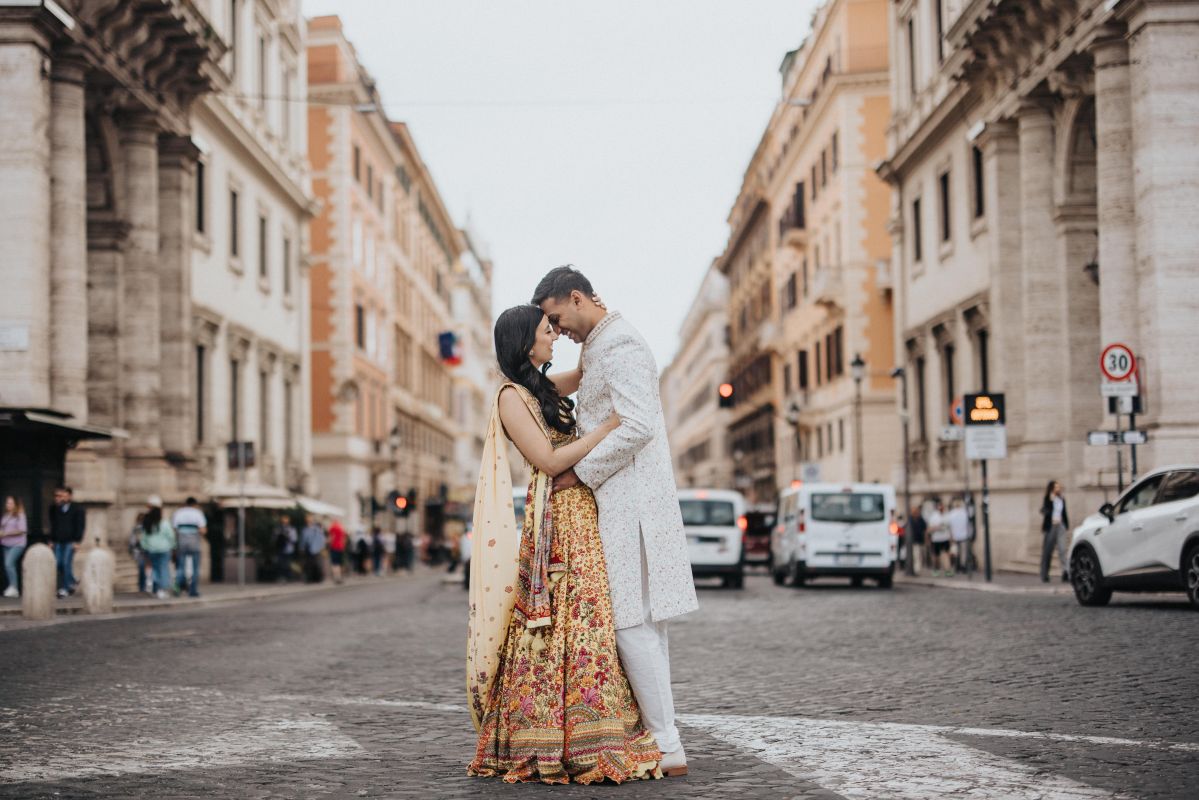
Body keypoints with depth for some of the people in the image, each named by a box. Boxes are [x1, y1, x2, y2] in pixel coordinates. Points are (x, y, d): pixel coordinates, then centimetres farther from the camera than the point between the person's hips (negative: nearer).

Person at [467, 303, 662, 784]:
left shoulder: (540, 388, 16)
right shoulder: (512, 397, -8)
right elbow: (550, 461, -15)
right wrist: (609, 426, -13)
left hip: (581, 515, 9)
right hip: (556, 522, -9)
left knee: (584, 623, 6)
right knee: (564, 627, -11)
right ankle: (549, 749, -8)